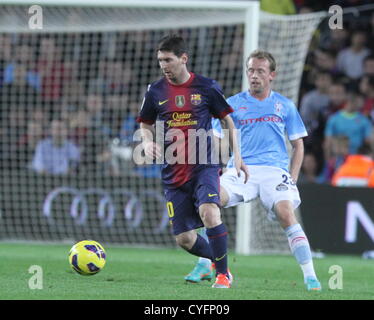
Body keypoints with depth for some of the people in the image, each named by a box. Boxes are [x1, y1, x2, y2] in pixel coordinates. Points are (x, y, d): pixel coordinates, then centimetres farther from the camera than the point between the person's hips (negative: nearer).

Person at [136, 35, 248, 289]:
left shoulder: (206, 87, -2)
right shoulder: (155, 91, 4)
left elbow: (227, 121, 9)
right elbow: (146, 124, 17)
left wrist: (237, 156, 4)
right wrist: (148, 142, -6)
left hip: (205, 165, -3)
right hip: (173, 172, 3)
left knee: (209, 212, -29)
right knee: (184, 239, 0)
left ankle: (223, 274, -14)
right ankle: (216, 260, 29)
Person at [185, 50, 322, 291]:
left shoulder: (285, 106, 12)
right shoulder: (233, 104, 11)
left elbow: (298, 145, 17)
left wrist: (293, 178, 3)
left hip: (274, 170, -1)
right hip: (240, 169, 1)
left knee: (286, 214, -26)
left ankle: (310, 277, -21)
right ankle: (205, 266, -14)